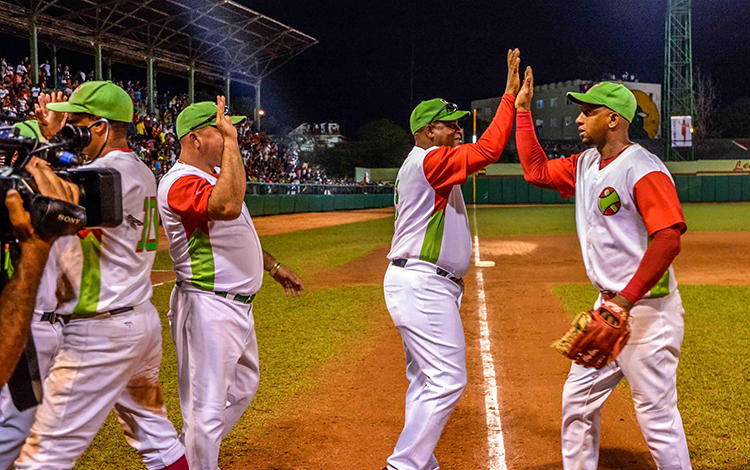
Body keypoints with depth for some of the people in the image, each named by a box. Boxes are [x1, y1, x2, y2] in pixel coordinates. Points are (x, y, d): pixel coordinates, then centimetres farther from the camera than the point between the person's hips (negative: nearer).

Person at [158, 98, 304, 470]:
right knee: (207, 406, -4)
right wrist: (231, 140, -33)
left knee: (243, 385, 25)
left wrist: (273, 266, 26)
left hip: (238, 306, 11)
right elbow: (229, 206, -40)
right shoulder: (180, 183, -20)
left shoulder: (215, 176, 14)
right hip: (207, 309, -11)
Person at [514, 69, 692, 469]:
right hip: (609, 306, 9)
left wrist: (626, 300, -31)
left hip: (647, 309, -9)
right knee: (577, 400, 16)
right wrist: (522, 109, 16)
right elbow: (536, 171, 18)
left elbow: (669, 240, -26)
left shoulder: (643, 169, -18)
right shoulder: (586, 165, 10)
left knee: (657, 414, -2)